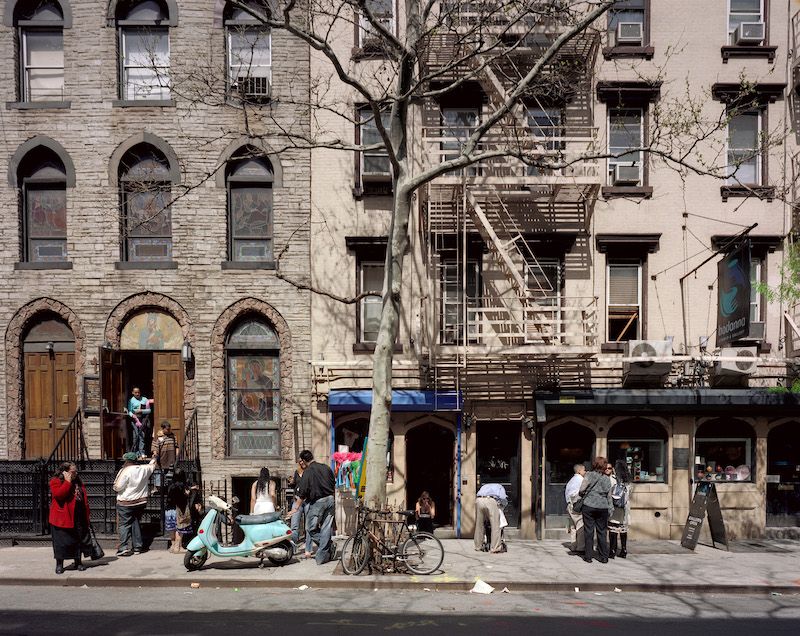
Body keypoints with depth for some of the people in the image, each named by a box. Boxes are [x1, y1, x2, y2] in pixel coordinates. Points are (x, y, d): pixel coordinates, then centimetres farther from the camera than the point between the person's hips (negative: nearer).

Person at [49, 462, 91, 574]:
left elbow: (84, 498, 19)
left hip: (79, 517, 6)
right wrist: (68, 482, -21)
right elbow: (59, 494, -25)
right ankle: (59, 564, 14)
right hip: (62, 518, -6)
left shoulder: (78, 482, 14)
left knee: (79, 539, 10)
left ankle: (78, 562, 22)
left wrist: (86, 515, 15)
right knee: (62, 541, 0)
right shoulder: (55, 481, -6)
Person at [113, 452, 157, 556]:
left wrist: (115, 487, 7)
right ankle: (137, 547, 15)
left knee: (124, 524, -2)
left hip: (126, 503, -5)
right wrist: (154, 458, 45)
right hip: (141, 502, 5)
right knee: (136, 523, 13)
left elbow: (117, 487, -16)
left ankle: (123, 548, -10)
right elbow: (152, 465, 24)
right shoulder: (144, 469, 2)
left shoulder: (125, 471, -15)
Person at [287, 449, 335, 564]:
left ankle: (329, 546, 5)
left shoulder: (307, 472, -9)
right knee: (326, 528, 7)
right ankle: (322, 557, 8)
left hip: (317, 502, -6)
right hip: (330, 499, 6)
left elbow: (303, 493, -10)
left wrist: (296, 508, -2)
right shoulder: (326, 467, 8)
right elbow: (334, 484, 14)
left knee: (311, 528, 8)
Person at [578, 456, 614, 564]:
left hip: (589, 506, -2)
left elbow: (581, 490, -9)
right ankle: (604, 557, 12)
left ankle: (588, 556, 7)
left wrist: (583, 495, 13)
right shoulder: (607, 479, 6)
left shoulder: (589, 475, -3)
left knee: (589, 531, 4)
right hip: (603, 507, 2)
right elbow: (609, 496, 9)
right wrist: (609, 511, 18)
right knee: (602, 532, 9)